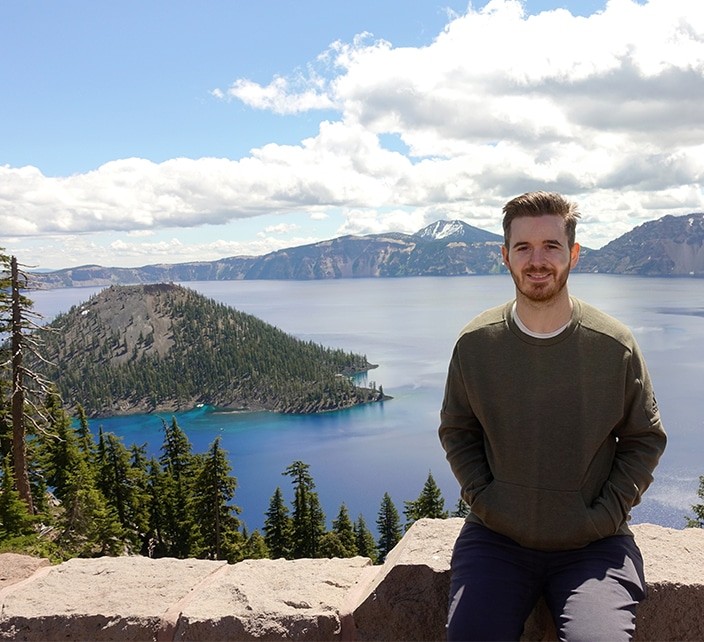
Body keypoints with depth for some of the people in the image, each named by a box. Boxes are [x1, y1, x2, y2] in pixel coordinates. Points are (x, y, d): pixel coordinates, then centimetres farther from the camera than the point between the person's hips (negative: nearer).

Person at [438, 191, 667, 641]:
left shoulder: (616, 346, -4)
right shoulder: (475, 344, -2)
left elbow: (645, 440, 6)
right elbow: (457, 432, 10)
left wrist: (606, 513, -4)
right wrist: (483, 498, -2)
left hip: (594, 544, -1)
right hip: (496, 539, 1)